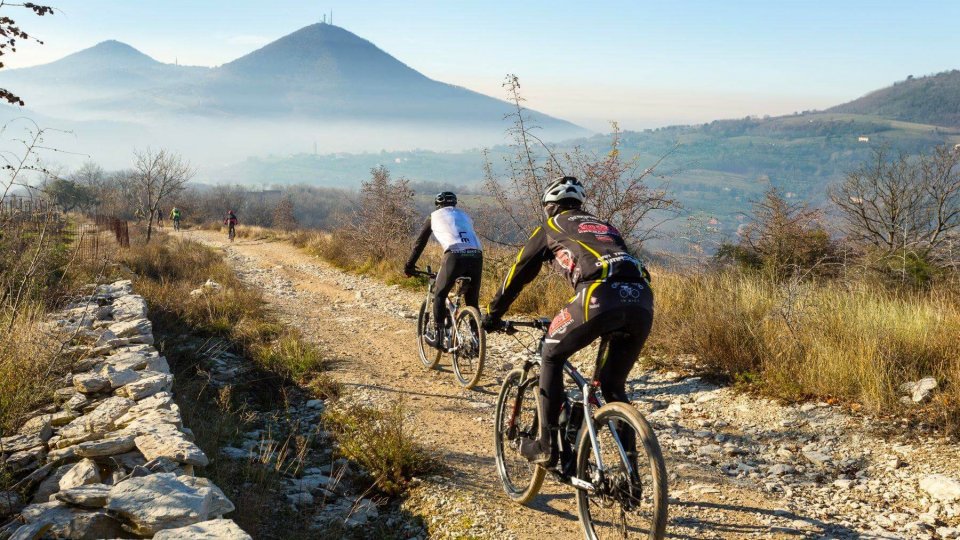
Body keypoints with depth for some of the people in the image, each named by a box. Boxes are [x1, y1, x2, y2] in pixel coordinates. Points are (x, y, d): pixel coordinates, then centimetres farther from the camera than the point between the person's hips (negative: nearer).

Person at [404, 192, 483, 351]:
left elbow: (420, 243, 26)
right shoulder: (464, 216, 34)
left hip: (455, 255, -4)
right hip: (476, 255, 4)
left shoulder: (434, 216, 23)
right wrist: (462, 274, 47)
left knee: (439, 294, 15)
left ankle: (437, 336, 13)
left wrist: (409, 266, 37)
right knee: (473, 300, 17)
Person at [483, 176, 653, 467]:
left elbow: (518, 273, 28)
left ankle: (546, 445, 14)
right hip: (642, 301, 5)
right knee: (613, 386, 21)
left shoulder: (552, 227, 23)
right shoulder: (604, 225, 37)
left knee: (552, 355, 18)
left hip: (600, 296, -5)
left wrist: (493, 314, 40)